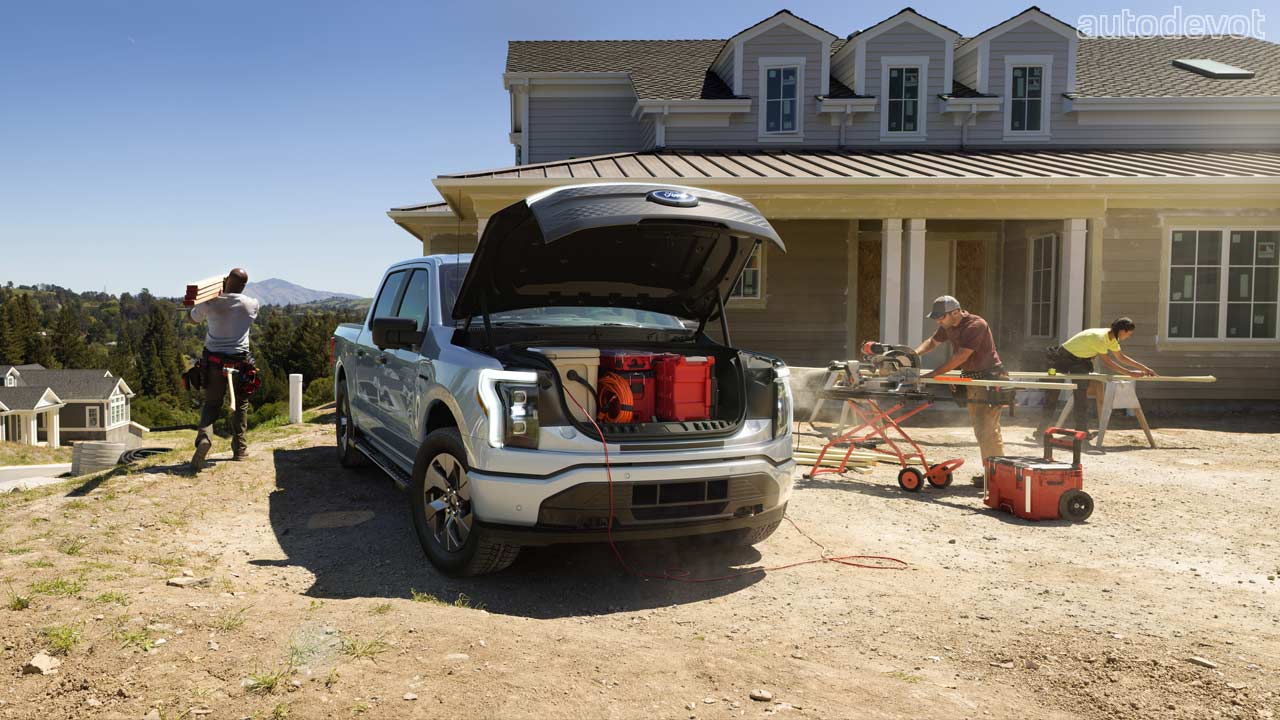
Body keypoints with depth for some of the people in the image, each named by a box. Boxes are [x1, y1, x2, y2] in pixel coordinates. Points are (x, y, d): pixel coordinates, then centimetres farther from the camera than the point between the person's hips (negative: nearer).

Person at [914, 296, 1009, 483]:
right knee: (979, 430, 11)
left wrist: (934, 374, -26)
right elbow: (932, 342, 21)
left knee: (989, 429, -12)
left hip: (989, 379, -9)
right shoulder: (948, 327, 6)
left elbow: (961, 356, -26)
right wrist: (915, 353, -1)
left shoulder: (976, 325, -21)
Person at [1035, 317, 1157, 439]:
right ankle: (1041, 432, 6)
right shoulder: (1099, 337, -30)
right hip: (1061, 359, -8)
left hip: (1078, 360, 8)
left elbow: (1121, 357, 10)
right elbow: (1107, 362, -26)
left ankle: (1082, 433, 1)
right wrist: (1129, 373, -23)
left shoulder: (1112, 338, -2)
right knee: (1052, 396, -2)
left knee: (1081, 396, -2)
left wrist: (1144, 368, 8)